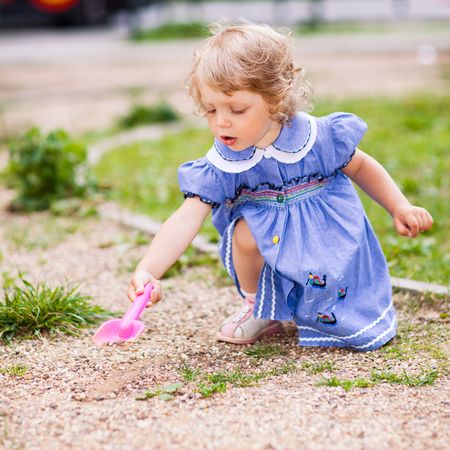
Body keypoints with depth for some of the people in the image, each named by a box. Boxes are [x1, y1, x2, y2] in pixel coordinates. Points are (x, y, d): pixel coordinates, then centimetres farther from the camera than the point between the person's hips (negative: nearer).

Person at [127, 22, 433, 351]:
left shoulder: (318, 139, -19)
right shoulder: (220, 166, -19)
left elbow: (360, 166, 2)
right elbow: (187, 219, -29)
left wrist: (400, 207, -4)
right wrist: (147, 271, -43)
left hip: (330, 240, -1)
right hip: (272, 251, 1)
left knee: (363, 333, -10)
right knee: (245, 233, -31)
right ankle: (260, 309, -1)